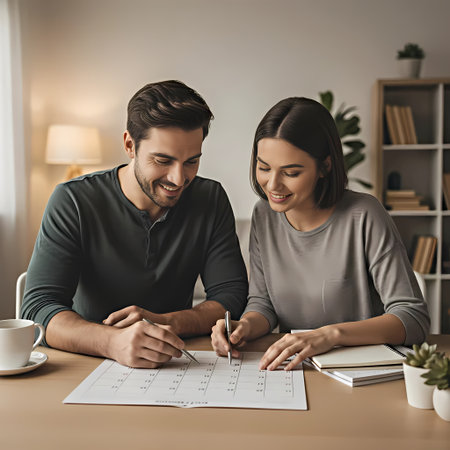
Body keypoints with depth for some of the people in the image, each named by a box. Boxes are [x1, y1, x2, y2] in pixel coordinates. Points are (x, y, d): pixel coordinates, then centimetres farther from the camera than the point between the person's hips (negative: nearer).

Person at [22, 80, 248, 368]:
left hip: (175, 366, 2)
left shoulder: (211, 200, -1)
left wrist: (165, 322, -22)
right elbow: (39, 307, -18)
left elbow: (231, 296, -3)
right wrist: (113, 342, -38)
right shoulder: (73, 202, -11)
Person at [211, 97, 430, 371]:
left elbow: (414, 317, -18)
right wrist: (245, 326, -16)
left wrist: (331, 334, -30)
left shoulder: (364, 217, -16)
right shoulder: (264, 215, 1)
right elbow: (262, 302, 6)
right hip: (292, 370, 4)